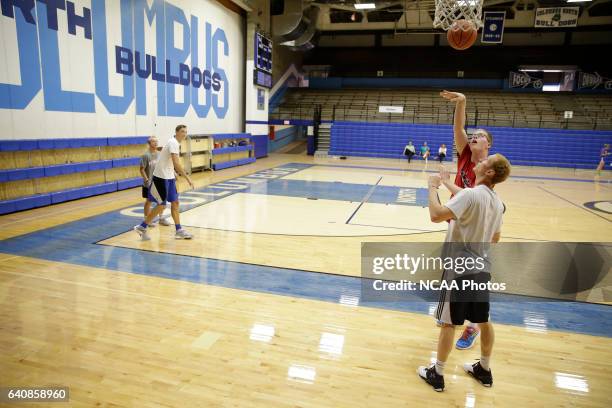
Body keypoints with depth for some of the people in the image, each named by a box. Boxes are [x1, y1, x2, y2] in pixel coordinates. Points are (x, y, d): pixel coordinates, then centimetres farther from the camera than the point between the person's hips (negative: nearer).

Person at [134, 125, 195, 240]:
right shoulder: (173, 143, -17)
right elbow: (176, 164, -27)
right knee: (161, 206, -4)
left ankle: (179, 231, 13)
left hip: (169, 177, 9)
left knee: (175, 203, 8)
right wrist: (187, 178, -27)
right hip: (161, 178, -9)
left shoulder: (176, 143, 12)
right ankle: (142, 227, 9)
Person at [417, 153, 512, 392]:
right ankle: (484, 370, 35)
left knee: (448, 323, 4)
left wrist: (433, 187, -17)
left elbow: (436, 215, -32)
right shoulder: (497, 202, 6)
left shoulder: (470, 194, -21)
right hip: (482, 269, 8)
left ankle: (437, 374, 18)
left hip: (460, 270, -8)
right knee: (483, 321, 18)